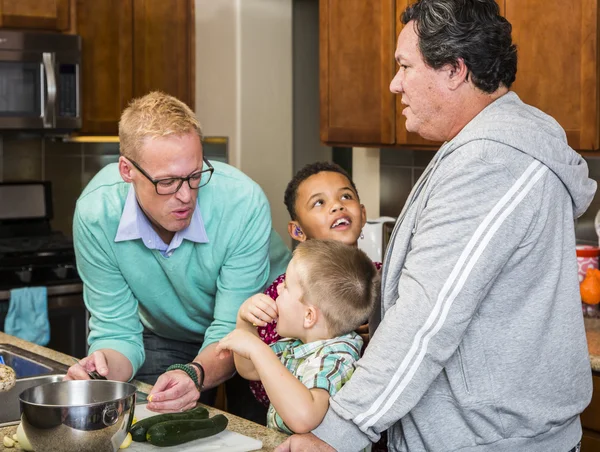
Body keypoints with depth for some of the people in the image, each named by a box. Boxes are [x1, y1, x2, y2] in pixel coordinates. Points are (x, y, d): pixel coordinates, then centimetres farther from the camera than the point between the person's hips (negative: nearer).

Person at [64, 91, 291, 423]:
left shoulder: (244, 204, -33)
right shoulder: (95, 213, -26)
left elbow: (231, 333, -28)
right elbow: (117, 331, -18)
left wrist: (195, 374, -49)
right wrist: (108, 368, -41)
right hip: (164, 338, 1)